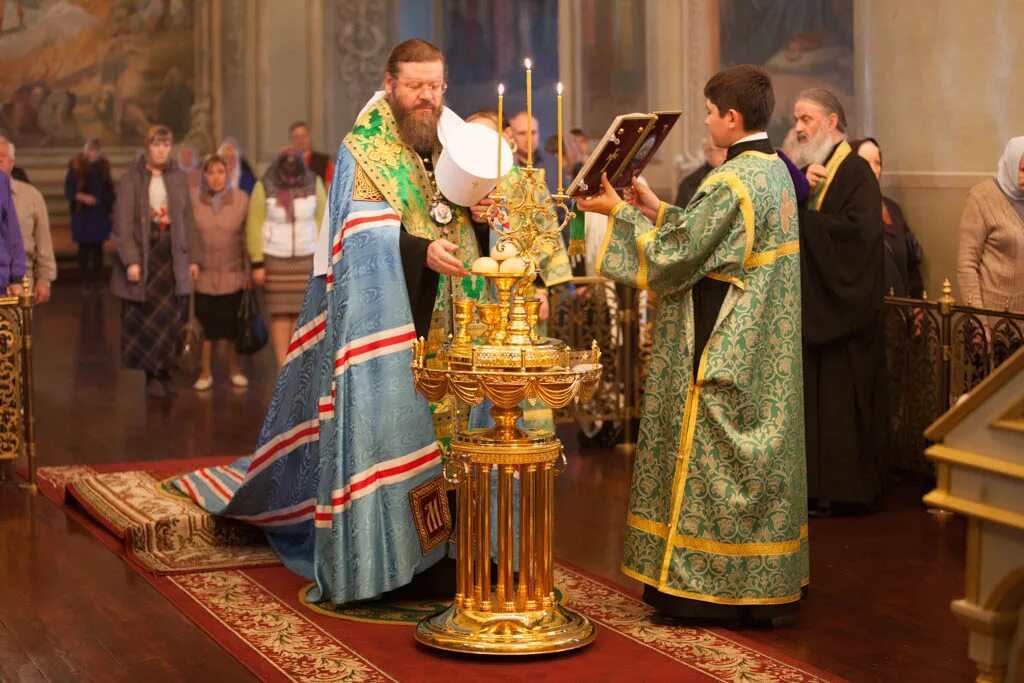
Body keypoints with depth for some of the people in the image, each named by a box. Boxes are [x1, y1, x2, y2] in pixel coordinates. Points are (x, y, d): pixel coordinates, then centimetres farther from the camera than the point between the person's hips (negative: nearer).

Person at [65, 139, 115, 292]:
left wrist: (110, 207, 9)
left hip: (101, 214, 3)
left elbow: (109, 189, 15)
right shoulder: (77, 167, -3)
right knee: (84, 247, -1)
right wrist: (82, 197, -20)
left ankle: (96, 279, 6)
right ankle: (85, 279, 5)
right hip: (82, 214, -2)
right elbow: (69, 190, -4)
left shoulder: (103, 167, 8)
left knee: (97, 248, 3)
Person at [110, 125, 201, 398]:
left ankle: (164, 372, 9)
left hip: (172, 255, 3)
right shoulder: (131, 179, -3)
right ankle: (150, 375, 5)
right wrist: (130, 260, -15)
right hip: (143, 252, -3)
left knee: (171, 319, 0)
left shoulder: (178, 178, 10)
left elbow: (188, 220, 11)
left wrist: (193, 257, 6)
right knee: (146, 319, -2)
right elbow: (123, 223, -7)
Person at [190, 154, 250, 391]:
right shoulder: (192, 198, -6)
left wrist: (248, 272, 4)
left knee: (233, 324, 8)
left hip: (232, 275, 1)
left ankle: (235, 369, 26)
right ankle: (205, 373, 16)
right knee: (205, 325, 1)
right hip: (203, 275, -1)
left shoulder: (241, 199, -2)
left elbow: (247, 238, 3)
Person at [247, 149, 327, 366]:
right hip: (275, 258, -1)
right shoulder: (264, 188, -7)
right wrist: (257, 264, -6)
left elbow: (322, 222, 3)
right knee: (280, 313, -3)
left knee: (301, 312, -2)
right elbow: (254, 227, -4)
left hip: (306, 258, 1)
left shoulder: (314, 185, -2)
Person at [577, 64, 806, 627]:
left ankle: (704, 587, 7)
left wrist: (620, 212, -8)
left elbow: (674, 258, -17)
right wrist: (658, 211, 17)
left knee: (709, 456, -1)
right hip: (765, 350, 10)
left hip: (720, 347, -9)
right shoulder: (775, 171, 9)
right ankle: (765, 584, 21)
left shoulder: (730, 182, -21)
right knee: (756, 454, 14)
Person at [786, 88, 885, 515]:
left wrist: (800, 215, -15)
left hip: (841, 309, -7)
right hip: (806, 309, 7)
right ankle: (814, 484, 12)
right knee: (809, 396, 6)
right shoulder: (800, 169, 15)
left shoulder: (855, 172, -6)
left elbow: (858, 228, -21)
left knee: (840, 397, -4)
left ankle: (846, 491, 3)